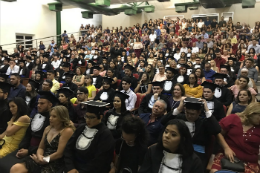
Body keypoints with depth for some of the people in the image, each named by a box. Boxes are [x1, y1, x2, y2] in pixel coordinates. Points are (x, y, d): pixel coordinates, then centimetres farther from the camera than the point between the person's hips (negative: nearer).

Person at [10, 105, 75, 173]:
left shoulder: (67, 131, -8)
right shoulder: (47, 129, 16)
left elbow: (59, 153, -11)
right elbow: (41, 147, 18)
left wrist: (43, 160, -4)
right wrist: (39, 156, -4)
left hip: (56, 163, -7)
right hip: (43, 160, 7)